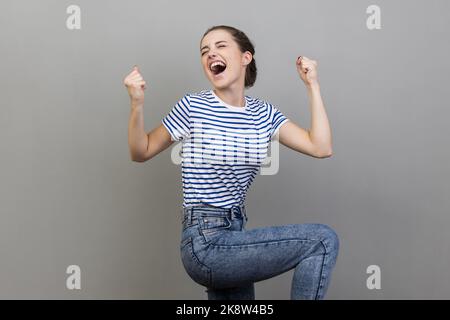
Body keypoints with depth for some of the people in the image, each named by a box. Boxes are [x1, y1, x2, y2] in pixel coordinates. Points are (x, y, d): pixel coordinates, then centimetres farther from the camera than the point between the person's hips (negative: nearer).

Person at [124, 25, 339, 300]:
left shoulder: (264, 113, 6)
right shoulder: (192, 107, -7)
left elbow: (321, 148, -2)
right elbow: (141, 153, 3)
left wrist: (313, 86, 2)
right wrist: (137, 105, -14)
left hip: (236, 235, 6)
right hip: (205, 242, -6)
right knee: (323, 241, -14)